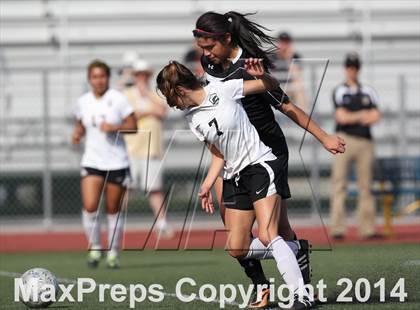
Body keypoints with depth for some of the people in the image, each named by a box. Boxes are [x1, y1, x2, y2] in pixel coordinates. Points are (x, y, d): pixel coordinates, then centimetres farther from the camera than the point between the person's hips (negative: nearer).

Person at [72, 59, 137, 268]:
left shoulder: (118, 99, -5)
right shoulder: (82, 102, 4)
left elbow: (133, 126, -3)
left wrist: (114, 127, -20)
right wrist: (77, 133, -3)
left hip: (117, 163, -2)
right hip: (92, 162, 2)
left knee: (113, 210, 4)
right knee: (90, 206, -15)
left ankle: (113, 253, 19)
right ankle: (94, 248, 2)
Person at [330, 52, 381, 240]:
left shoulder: (368, 92, 15)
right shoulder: (339, 91, 6)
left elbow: (375, 117, 3)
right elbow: (342, 117, -6)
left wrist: (351, 117, -7)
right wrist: (361, 115, -1)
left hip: (365, 141, 3)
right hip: (344, 140, -3)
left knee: (366, 186, 2)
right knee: (339, 184, -7)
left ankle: (367, 229, 3)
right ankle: (337, 229, -10)